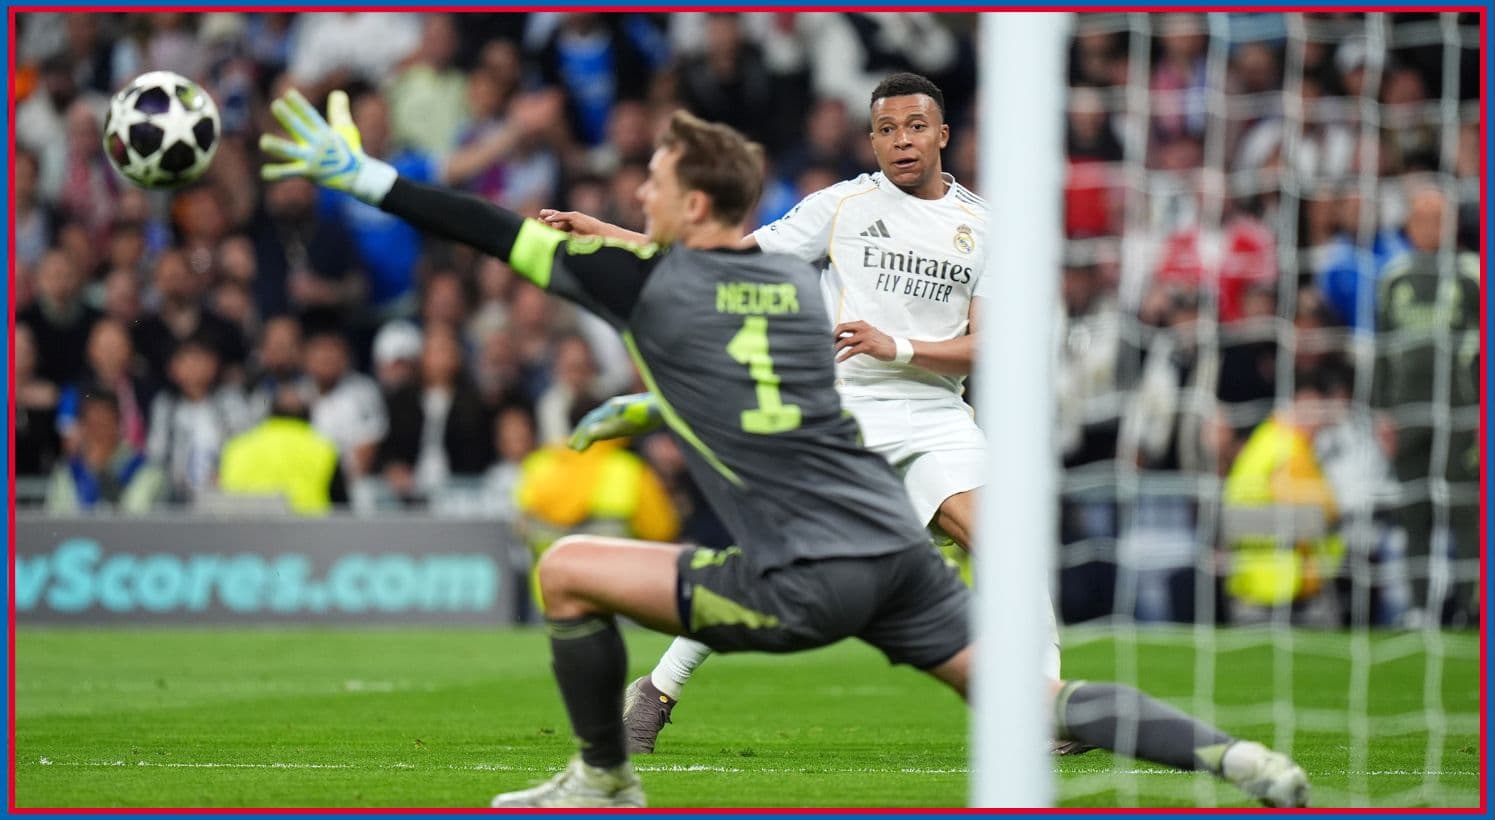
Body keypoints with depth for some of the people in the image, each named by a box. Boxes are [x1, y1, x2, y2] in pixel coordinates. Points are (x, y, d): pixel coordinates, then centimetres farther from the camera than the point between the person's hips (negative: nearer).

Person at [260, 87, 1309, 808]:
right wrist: (647, 400, 47)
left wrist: (366, 177, 7)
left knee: (568, 571, 6)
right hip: (897, 550, 7)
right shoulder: (800, 279, 15)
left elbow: (502, 236, 1)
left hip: (802, 582, -6)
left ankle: (605, 784, 17)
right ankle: (1240, 760, -10)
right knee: (1040, 704, 6)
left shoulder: (652, 283, -2)